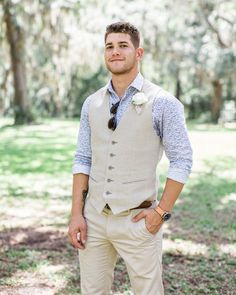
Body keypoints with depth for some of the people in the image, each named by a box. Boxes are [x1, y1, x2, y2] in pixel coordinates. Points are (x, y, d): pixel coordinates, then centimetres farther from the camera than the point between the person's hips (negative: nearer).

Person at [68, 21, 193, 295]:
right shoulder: (92, 103, 6)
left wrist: (161, 211, -12)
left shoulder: (162, 103, -8)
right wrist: (76, 213, 0)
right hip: (94, 218, 4)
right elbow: (83, 159, 7)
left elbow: (181, 160, -7)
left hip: (137, 220, -4)